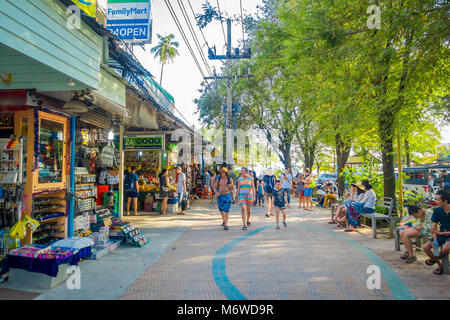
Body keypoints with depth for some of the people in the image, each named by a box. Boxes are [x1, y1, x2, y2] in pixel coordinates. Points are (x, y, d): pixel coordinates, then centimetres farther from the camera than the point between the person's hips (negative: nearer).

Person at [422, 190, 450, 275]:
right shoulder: (437, 210, -3)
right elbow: (434, 228, -1)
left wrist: (442, 233, -19)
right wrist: (435, 240, -14)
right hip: (441, 235, 5)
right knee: (426, 247, -15)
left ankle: (435, 259, 1)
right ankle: (440, 265, 7)